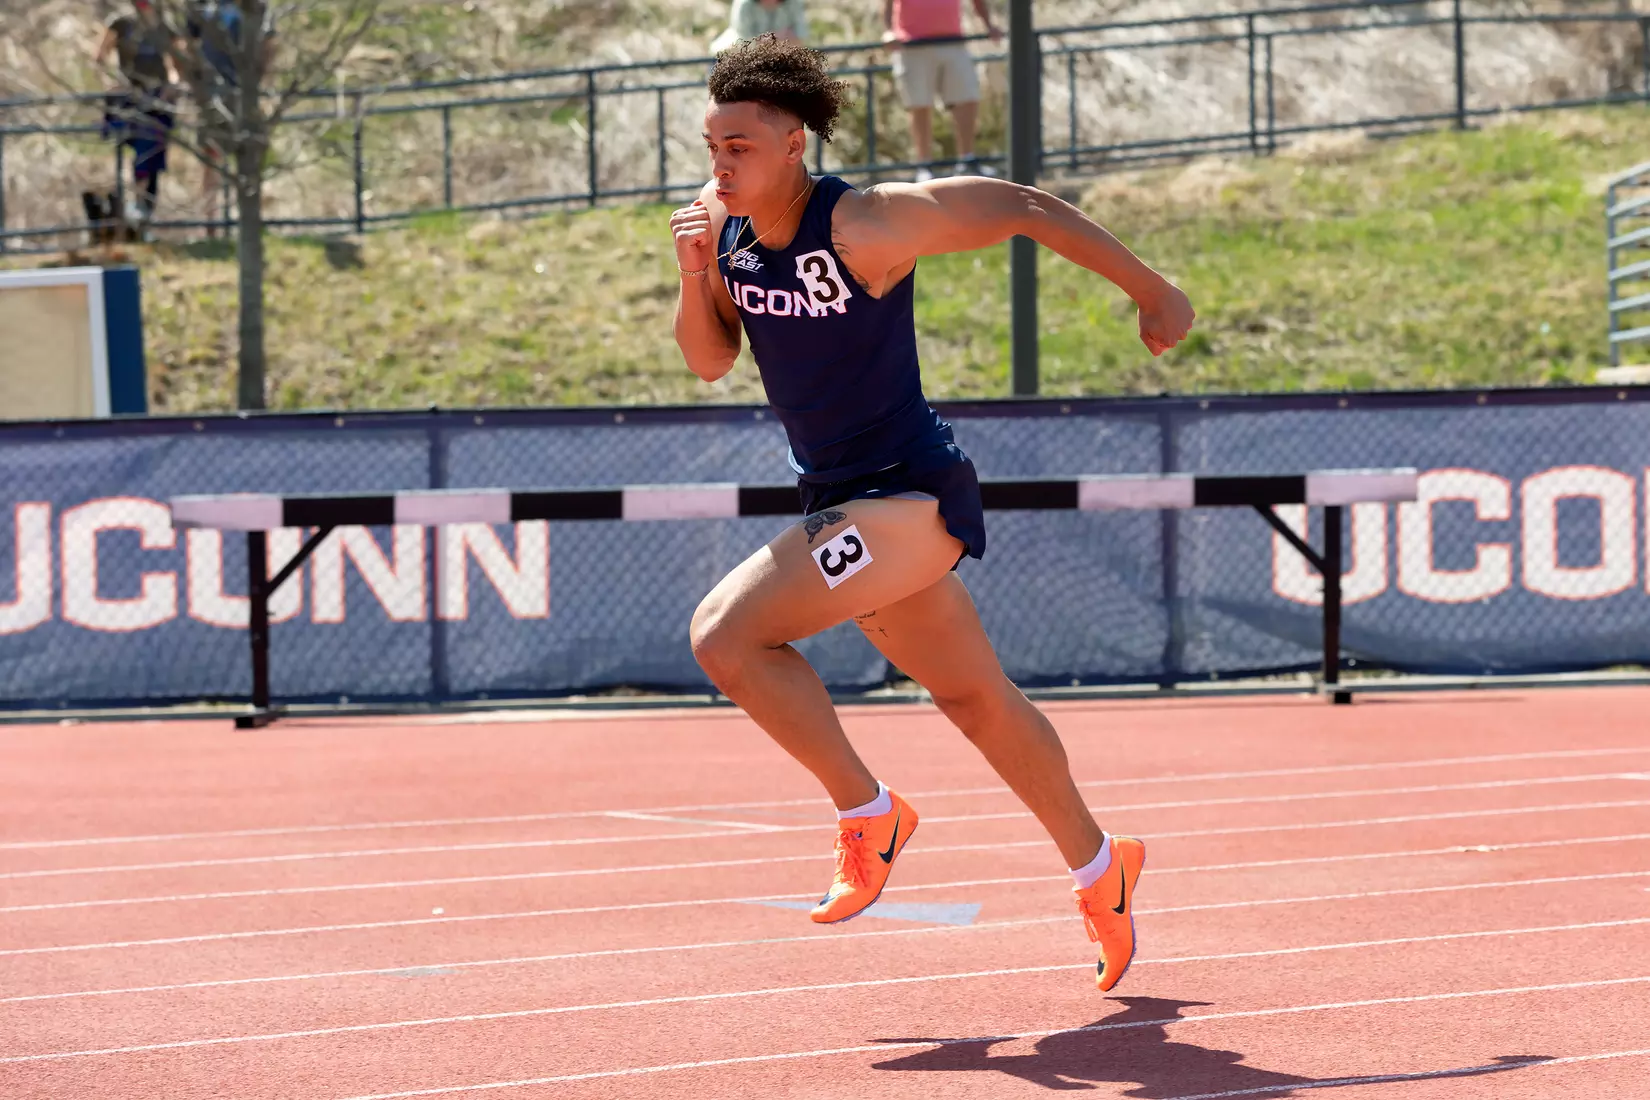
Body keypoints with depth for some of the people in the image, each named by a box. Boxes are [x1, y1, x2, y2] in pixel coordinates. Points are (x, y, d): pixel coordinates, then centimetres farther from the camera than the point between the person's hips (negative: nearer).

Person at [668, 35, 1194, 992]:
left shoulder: (864, 225, -21)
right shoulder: (723, 217, 0)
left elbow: (1027, 208, -13)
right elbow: (709, 361, 8)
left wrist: (1154, 293, -4)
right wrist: (696, 275, -12)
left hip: (912, 498, -8)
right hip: (844, 504, 8)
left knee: (726, 631, -20)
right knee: (976, 699, 20)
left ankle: (868, 812, -3)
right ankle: (1100, 870, 38)